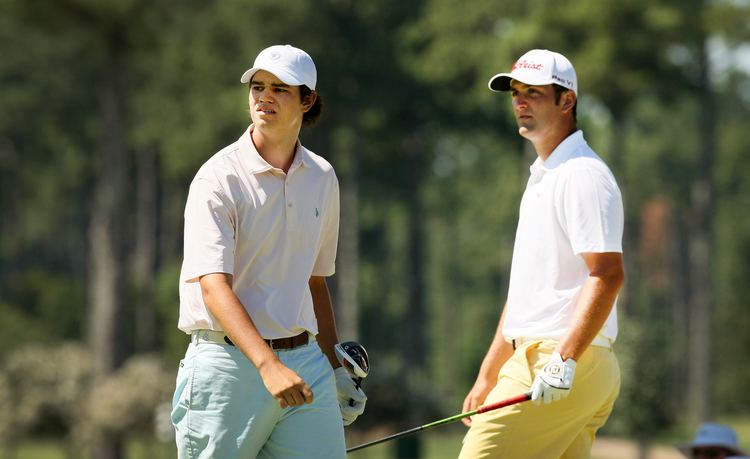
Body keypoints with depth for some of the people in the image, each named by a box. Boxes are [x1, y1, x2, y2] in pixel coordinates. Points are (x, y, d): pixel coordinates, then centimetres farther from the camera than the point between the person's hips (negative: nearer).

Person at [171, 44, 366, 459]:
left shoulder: (322, 179, 11)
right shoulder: (219, 178, -8)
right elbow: (214, 286, -19)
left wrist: (336, 368, 21)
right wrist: (267, 364, -32)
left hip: (305, 362, 5)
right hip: (228, 362, -5)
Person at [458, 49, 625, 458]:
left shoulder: (582, 175, -9)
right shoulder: (541, 178, 23)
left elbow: (608, 275, -19)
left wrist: (565, 361, -26)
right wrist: (486, 377, 25)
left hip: (568, 368, -10)